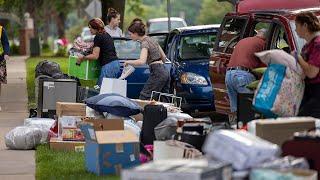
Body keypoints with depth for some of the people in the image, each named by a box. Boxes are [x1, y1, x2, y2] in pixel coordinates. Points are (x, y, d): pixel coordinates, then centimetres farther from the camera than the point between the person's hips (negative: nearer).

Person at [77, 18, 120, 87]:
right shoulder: (107, 35, 19)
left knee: (100, 88, -10)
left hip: (108, 65, -9)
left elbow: (95, 56, -12)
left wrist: (83, 58, -3)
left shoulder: (98, 37, -7)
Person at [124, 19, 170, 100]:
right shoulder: (151, 39, 16)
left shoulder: (144, 43, -11)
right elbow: (163, 57, 22)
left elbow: (141, 61, -28)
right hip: (165, 72, 9)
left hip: (157, 73, -9)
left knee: (144, 98, -9)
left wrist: (128, 62, -16)